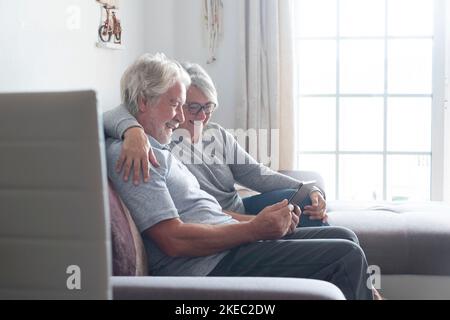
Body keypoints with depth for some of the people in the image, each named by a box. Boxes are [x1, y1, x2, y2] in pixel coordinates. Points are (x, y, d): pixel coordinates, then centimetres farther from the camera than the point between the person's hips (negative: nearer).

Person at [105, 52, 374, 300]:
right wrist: (255, 229, -17)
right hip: (211, 266, -10)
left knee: (343, 237, 11)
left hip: (231, 242, 10)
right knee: (346, 257, -13)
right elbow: (174, 240, -22)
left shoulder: (159, 152, 21)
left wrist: (262, 220, 4)